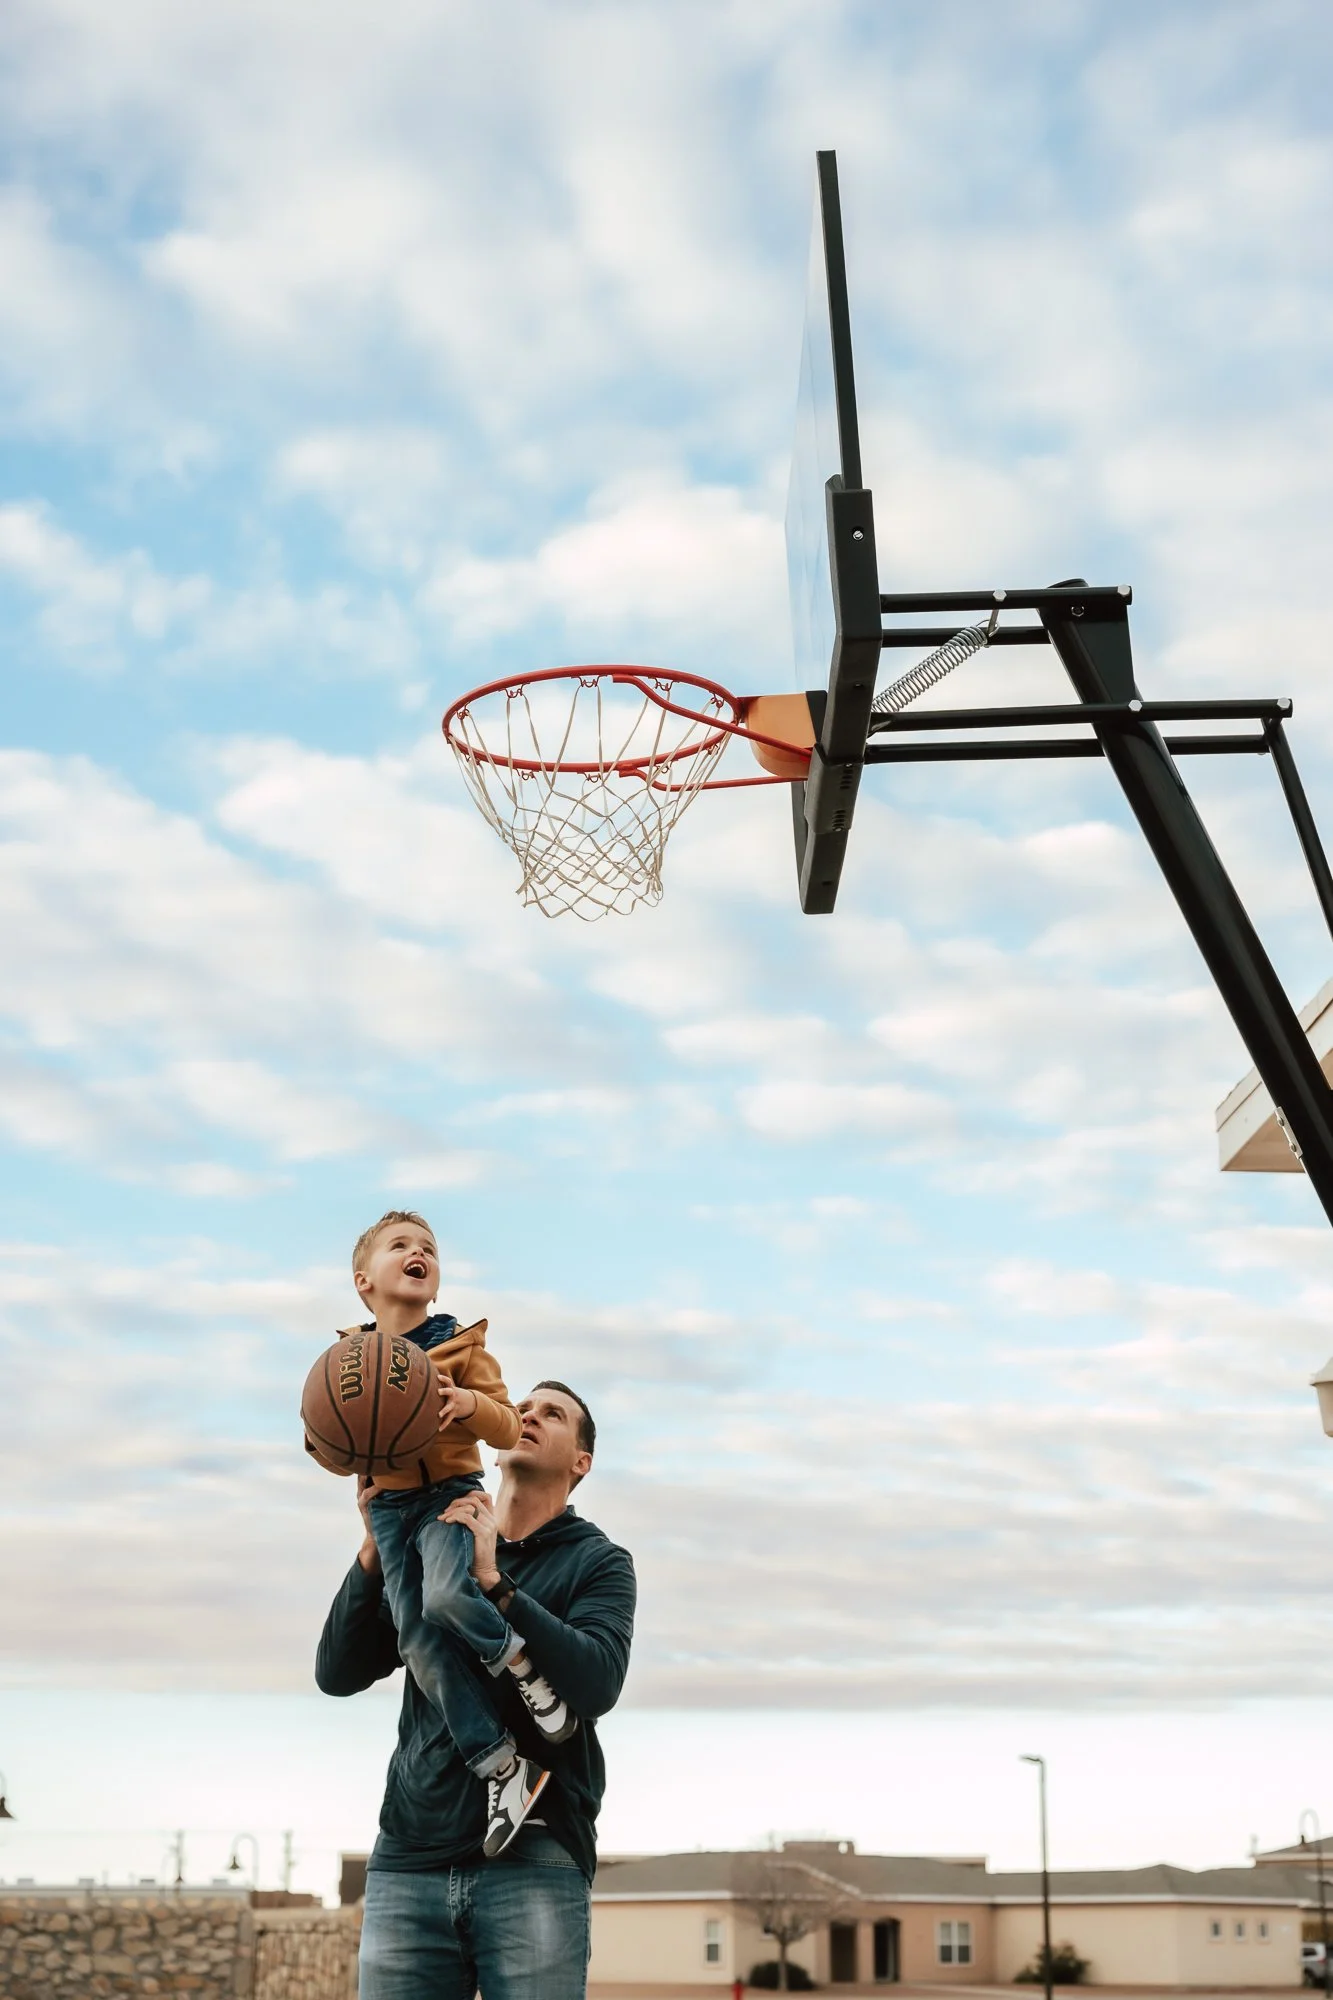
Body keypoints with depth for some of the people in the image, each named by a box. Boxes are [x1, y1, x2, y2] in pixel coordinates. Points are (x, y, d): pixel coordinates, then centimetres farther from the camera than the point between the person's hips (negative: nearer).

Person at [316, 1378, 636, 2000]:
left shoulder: (597, 1562, 7)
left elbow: (597, 1683, -12)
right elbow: (338, 1674, 6)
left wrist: (494, 1582, -18)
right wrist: (375, 1548, -7)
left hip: (533, 1861, -2)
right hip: (409, 1861, 3)